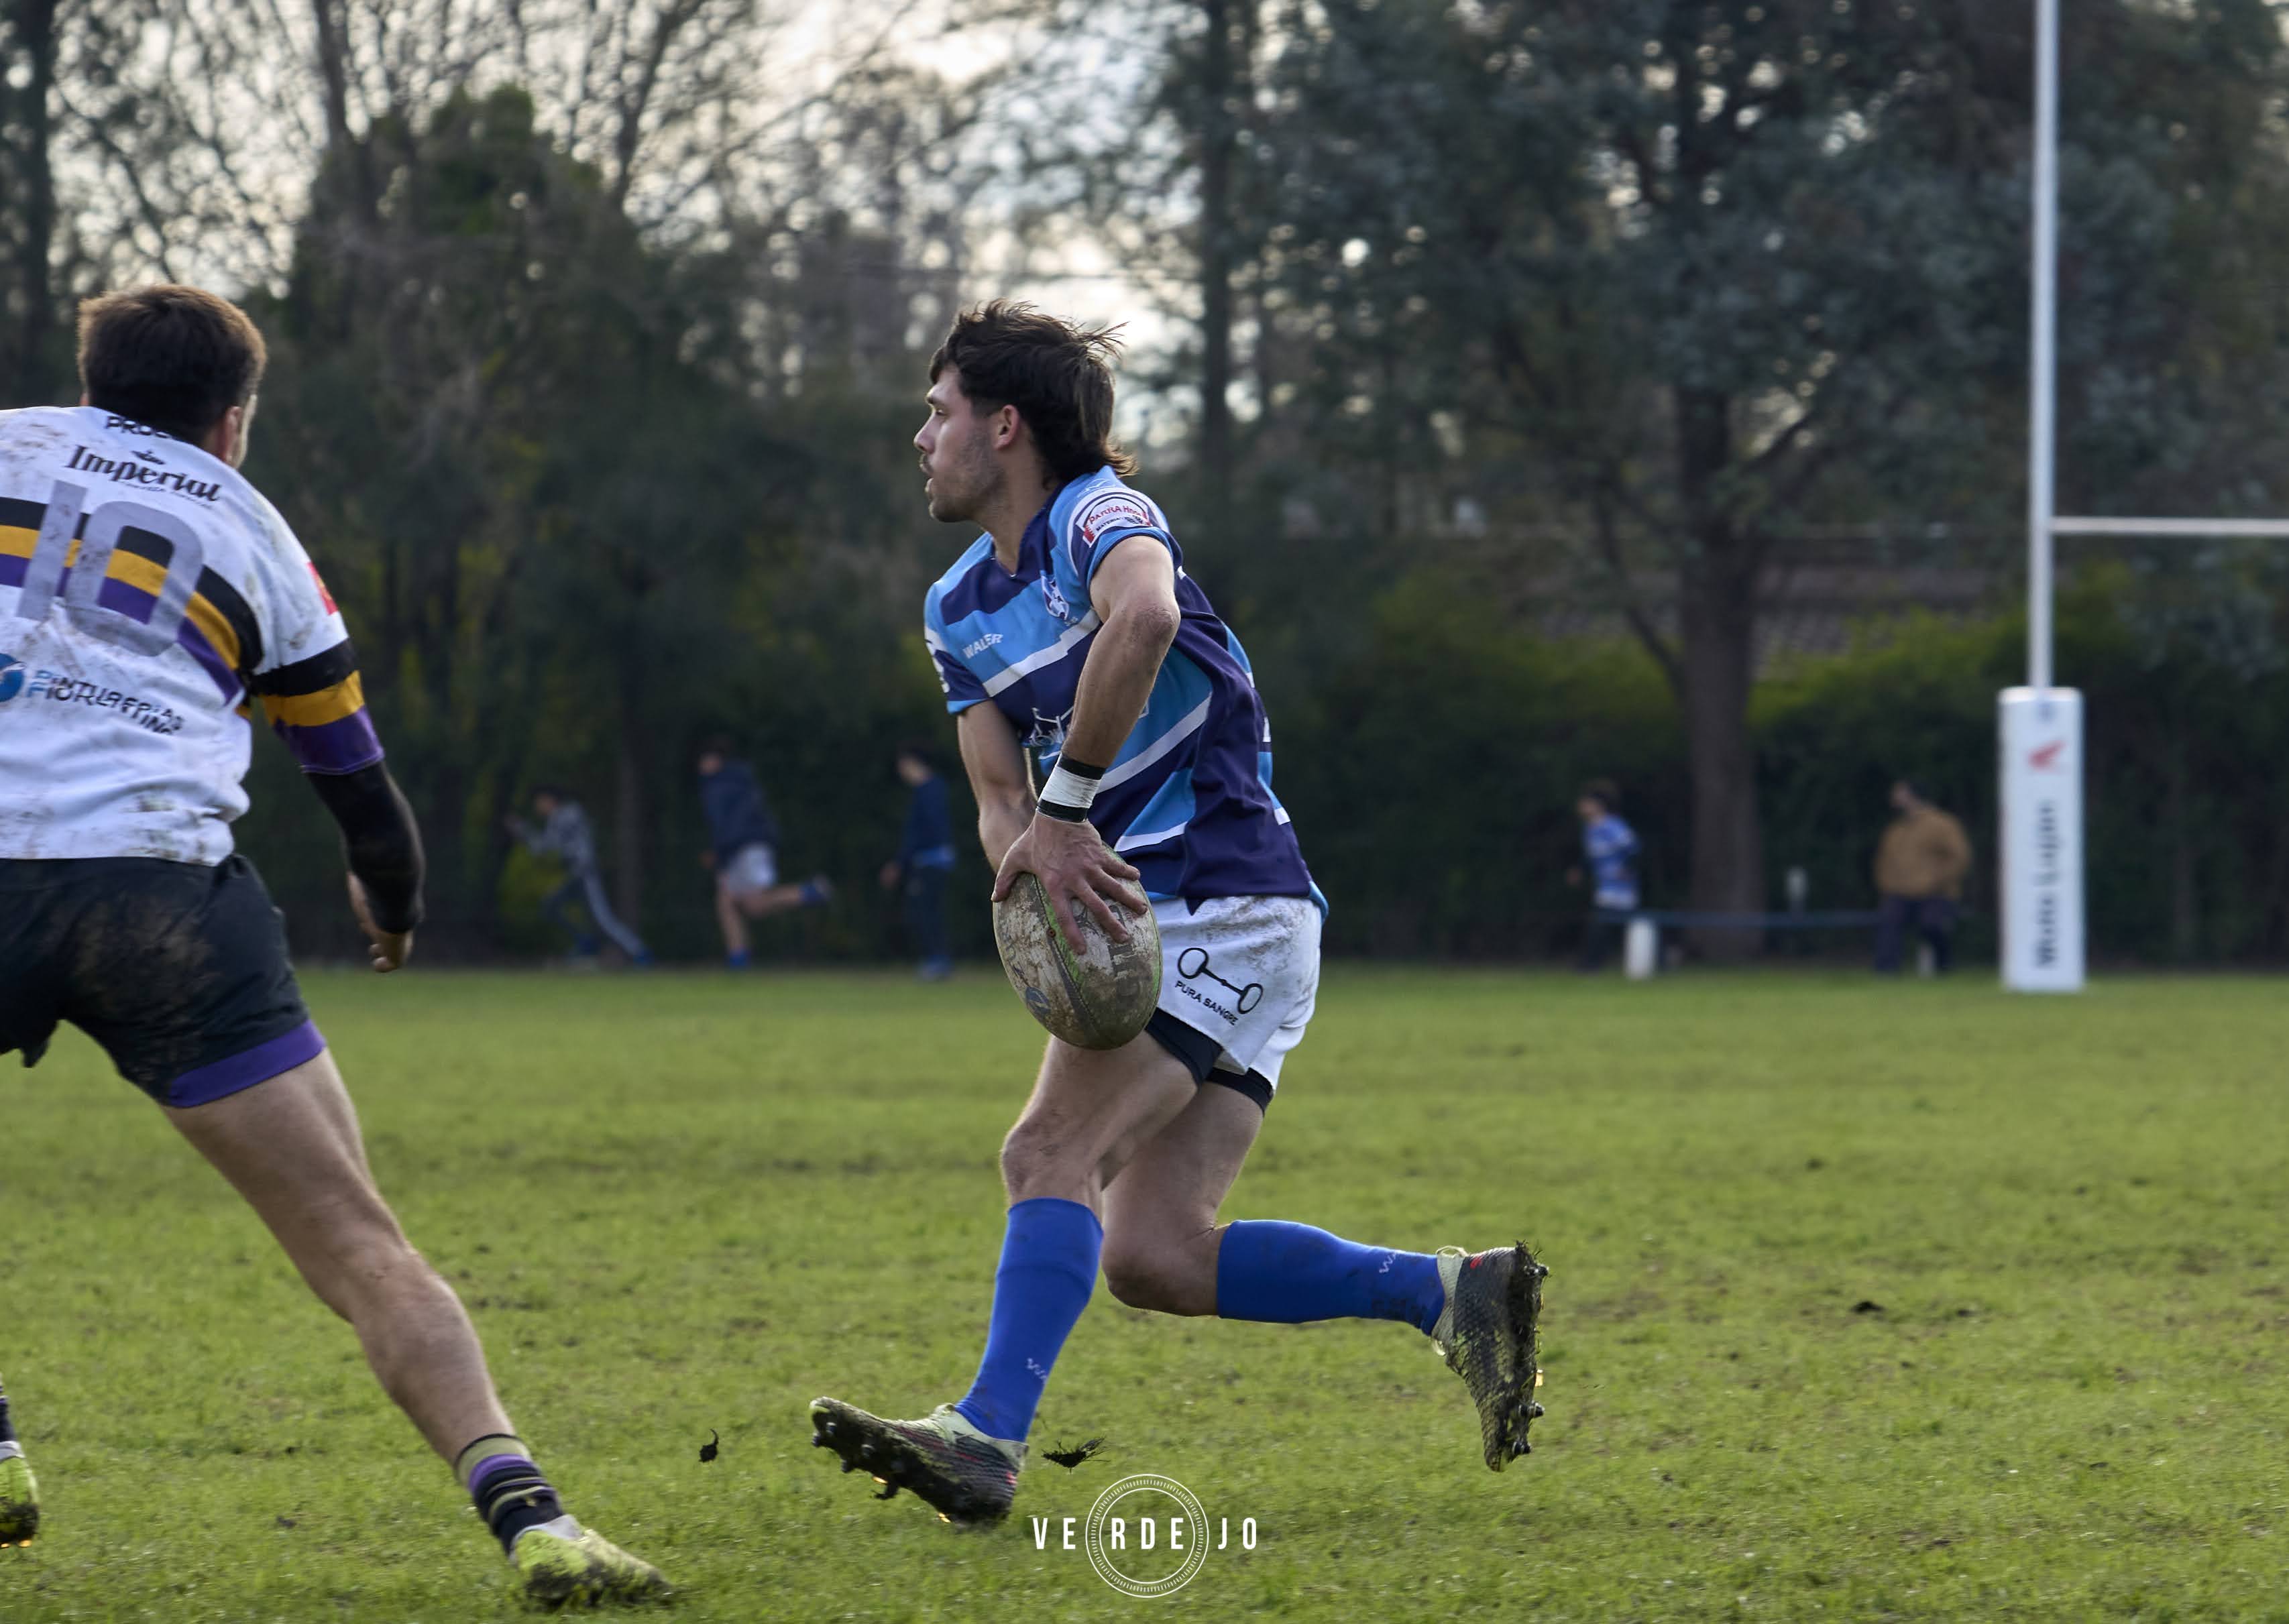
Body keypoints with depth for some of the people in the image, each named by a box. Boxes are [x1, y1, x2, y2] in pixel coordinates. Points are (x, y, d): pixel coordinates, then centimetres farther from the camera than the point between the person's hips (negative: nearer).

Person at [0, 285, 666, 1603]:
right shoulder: (252, 531, 20)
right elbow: (361, 786, 27)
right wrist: (394, 905, 46)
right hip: (167, 890, 0)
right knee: (361, 1250, 0)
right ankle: (528, 1516, -14)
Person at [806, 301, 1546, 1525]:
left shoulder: (1097, 514, -10)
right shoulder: (959, 609, 16)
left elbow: (1146, 617, -35)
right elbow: (999, 798, 8)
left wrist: (1066, 803, -31)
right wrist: (1032, 843, -16)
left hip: (1229, 908, -9)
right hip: (1150, 925, 9)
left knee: (1051, 1154, -21)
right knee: (1151, 1255, -1)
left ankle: (988, 1436, -31)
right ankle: (1449, 1293, 5)